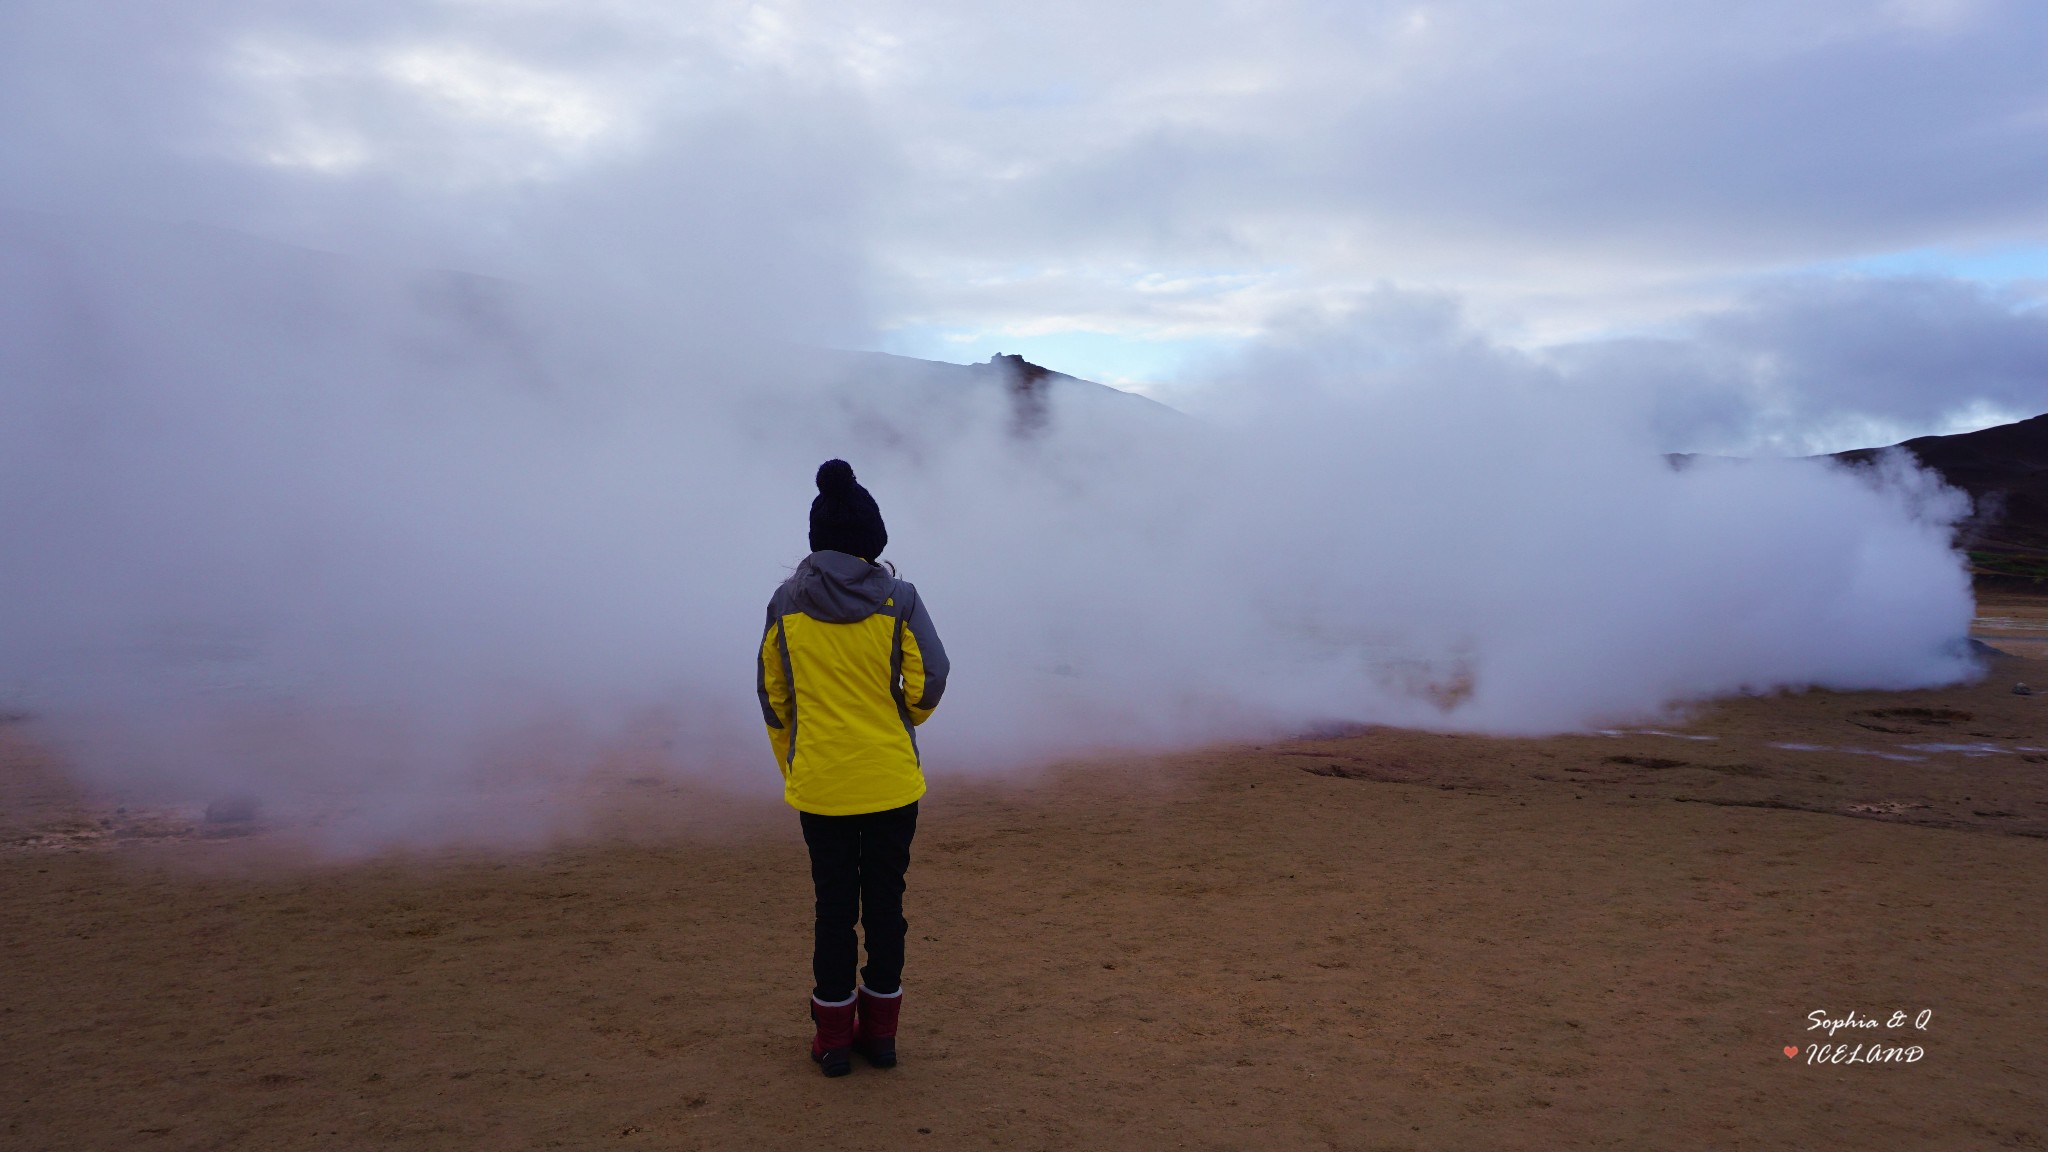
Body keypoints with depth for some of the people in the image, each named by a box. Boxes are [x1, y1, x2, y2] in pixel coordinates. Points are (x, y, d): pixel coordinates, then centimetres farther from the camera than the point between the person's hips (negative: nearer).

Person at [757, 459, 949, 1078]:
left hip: (819, 784, 1)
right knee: (885, 903, 11)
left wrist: (791, 768, 16)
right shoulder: (898, 598, -5)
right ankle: (880, 1031, 19)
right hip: (892, 782, -1)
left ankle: (834, 1037, 17)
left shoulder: (786, 602, 0)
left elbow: (772, 695, 5)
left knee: (833, 906, 11)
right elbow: (930, 680, -7)